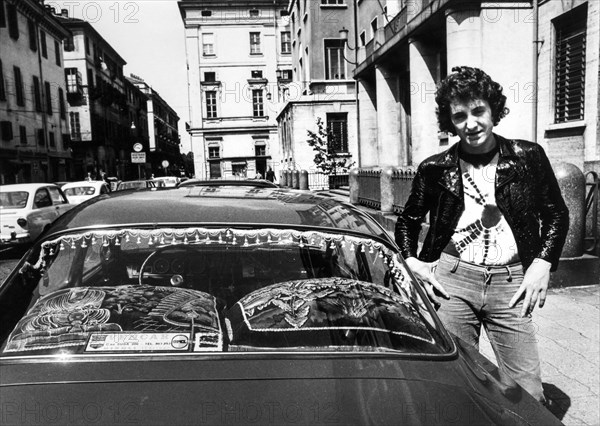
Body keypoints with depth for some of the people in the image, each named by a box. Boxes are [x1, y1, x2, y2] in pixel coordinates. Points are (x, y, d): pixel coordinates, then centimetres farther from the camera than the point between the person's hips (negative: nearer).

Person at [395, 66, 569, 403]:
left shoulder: (528, 157, 2)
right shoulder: (436, 169, 2)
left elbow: (557, 214, 12)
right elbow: (408, 220, 15)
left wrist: (543, 262, 0)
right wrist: (411, 261, 1)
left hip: (510, 285, 1)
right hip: (451, 280, 0)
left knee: (529, 394, 4)